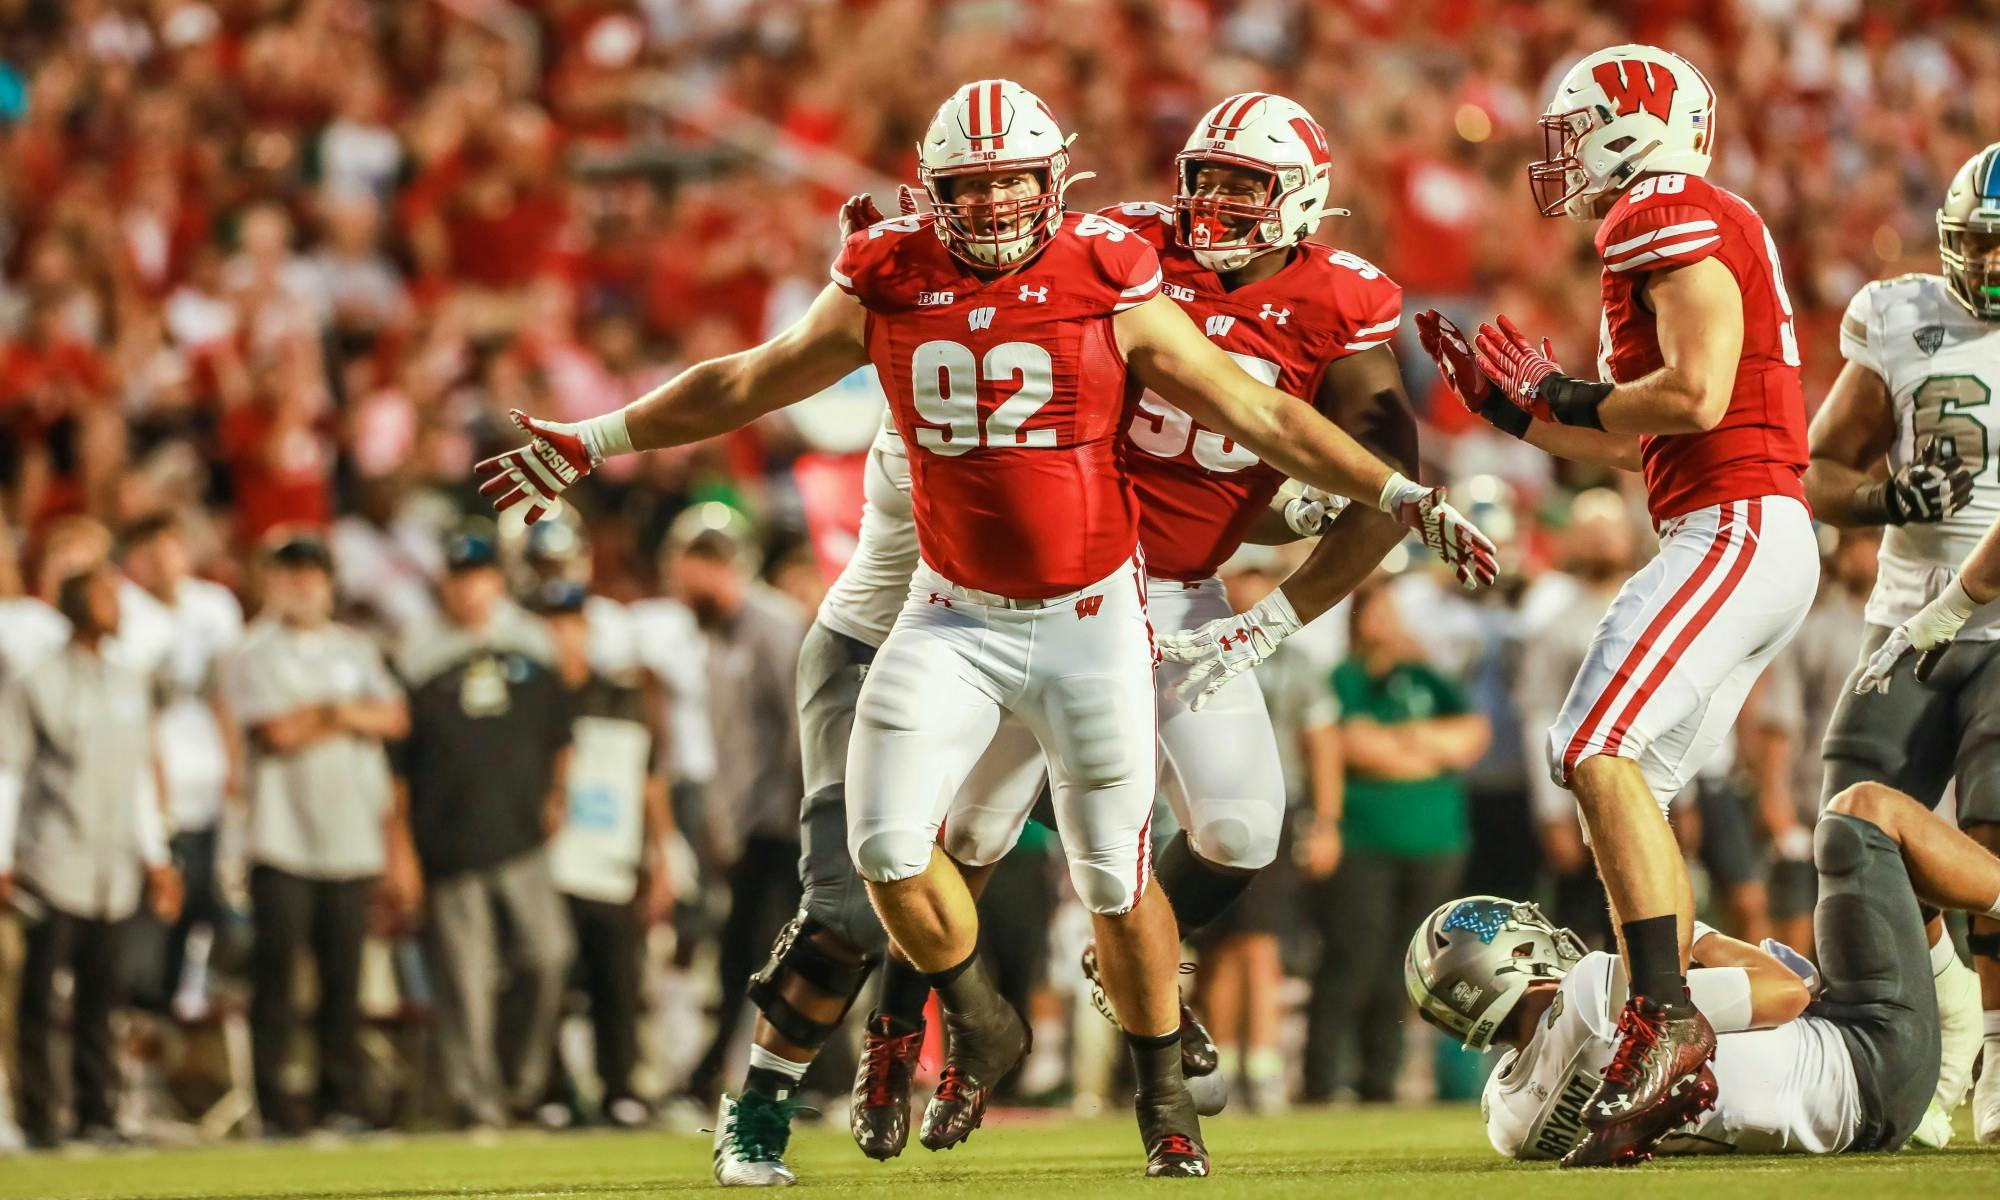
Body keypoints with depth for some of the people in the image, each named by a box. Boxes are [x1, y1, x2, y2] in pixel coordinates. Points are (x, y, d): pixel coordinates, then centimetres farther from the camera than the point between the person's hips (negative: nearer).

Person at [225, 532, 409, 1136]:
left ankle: (342, 1102, 7)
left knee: (344, 973, 3)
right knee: (278, 970, -8)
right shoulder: (253, 655, 1)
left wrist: (326, 714, -9)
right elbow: (277, 731, -13)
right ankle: (274, 1104, -6)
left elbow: (394, 719, 4)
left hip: (353, 839, 4)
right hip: (283, 842, -4)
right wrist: (353, 714, -1)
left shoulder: (355, 650, 16)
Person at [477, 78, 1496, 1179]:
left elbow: (1257, 414, -4)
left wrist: (1400, 497, -7)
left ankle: (1164, 1100, 23)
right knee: (888, 847, -11)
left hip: (1091, 619, -2)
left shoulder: (1111, 288, -10)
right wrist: (593, 443, 15)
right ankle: (979, 1028, 17)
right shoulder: (888, 287, -4)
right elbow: (745, 384, 11)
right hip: (954, 618, 2)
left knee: (1113, 878, 2)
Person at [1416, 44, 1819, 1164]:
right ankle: (1675, 1070, 8)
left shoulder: (1671, 219, -8)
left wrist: (1571, 399, -5)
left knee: (1600, 750, -20)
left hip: (1737, 527, -10)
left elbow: (1696, 396, -20)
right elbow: (1642, 443, 26)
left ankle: (1664, 1019, -26)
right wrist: (1513, 405, 25)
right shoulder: (1693, 231, 23)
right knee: (1635, 788, 9)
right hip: (1745, 539, 10)